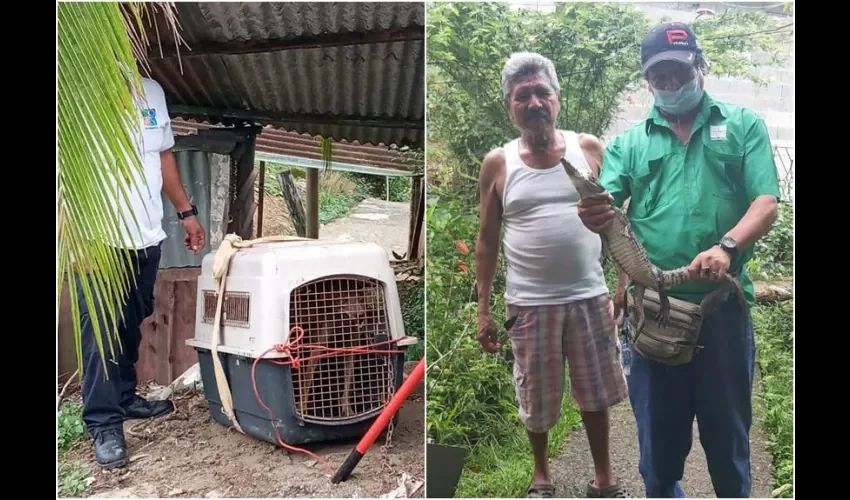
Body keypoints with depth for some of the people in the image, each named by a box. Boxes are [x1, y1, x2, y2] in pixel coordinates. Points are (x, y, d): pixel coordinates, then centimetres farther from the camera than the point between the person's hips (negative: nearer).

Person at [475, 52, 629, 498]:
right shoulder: (498, 163, -2)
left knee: (596, 393, 14)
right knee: (537, 397, 12)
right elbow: (486, 241, 2)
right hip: (530, 303, -1)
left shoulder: (588, 148, 0)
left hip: (589, 296, 1)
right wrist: (483, 309, 0)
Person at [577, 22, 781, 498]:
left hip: (723, 304, -1)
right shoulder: (630, 143, 10)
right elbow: (604, 208, -3)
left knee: (727, 430, 12)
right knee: (659, 433, 13)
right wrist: (592, 214, -28)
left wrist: (727, 246, -24)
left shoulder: (743, 125, 6)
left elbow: (766, 204, -5)